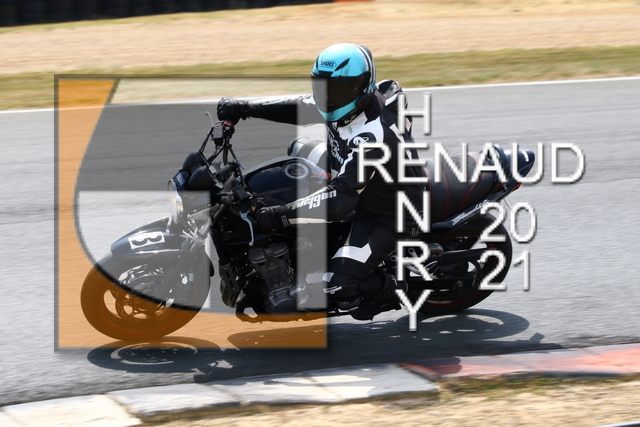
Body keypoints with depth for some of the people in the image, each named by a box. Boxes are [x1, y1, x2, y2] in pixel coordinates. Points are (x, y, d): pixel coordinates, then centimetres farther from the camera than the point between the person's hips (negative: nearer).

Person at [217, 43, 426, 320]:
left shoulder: (371, 136, -37)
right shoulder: (348, 101, -10)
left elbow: (340, 200, -41)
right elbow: (301, 107, 6)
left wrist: (281, 215, -42)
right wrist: (245, 108, -5)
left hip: (387, 216, -10)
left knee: (338, 287, -20)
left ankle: (391, 291, 11)